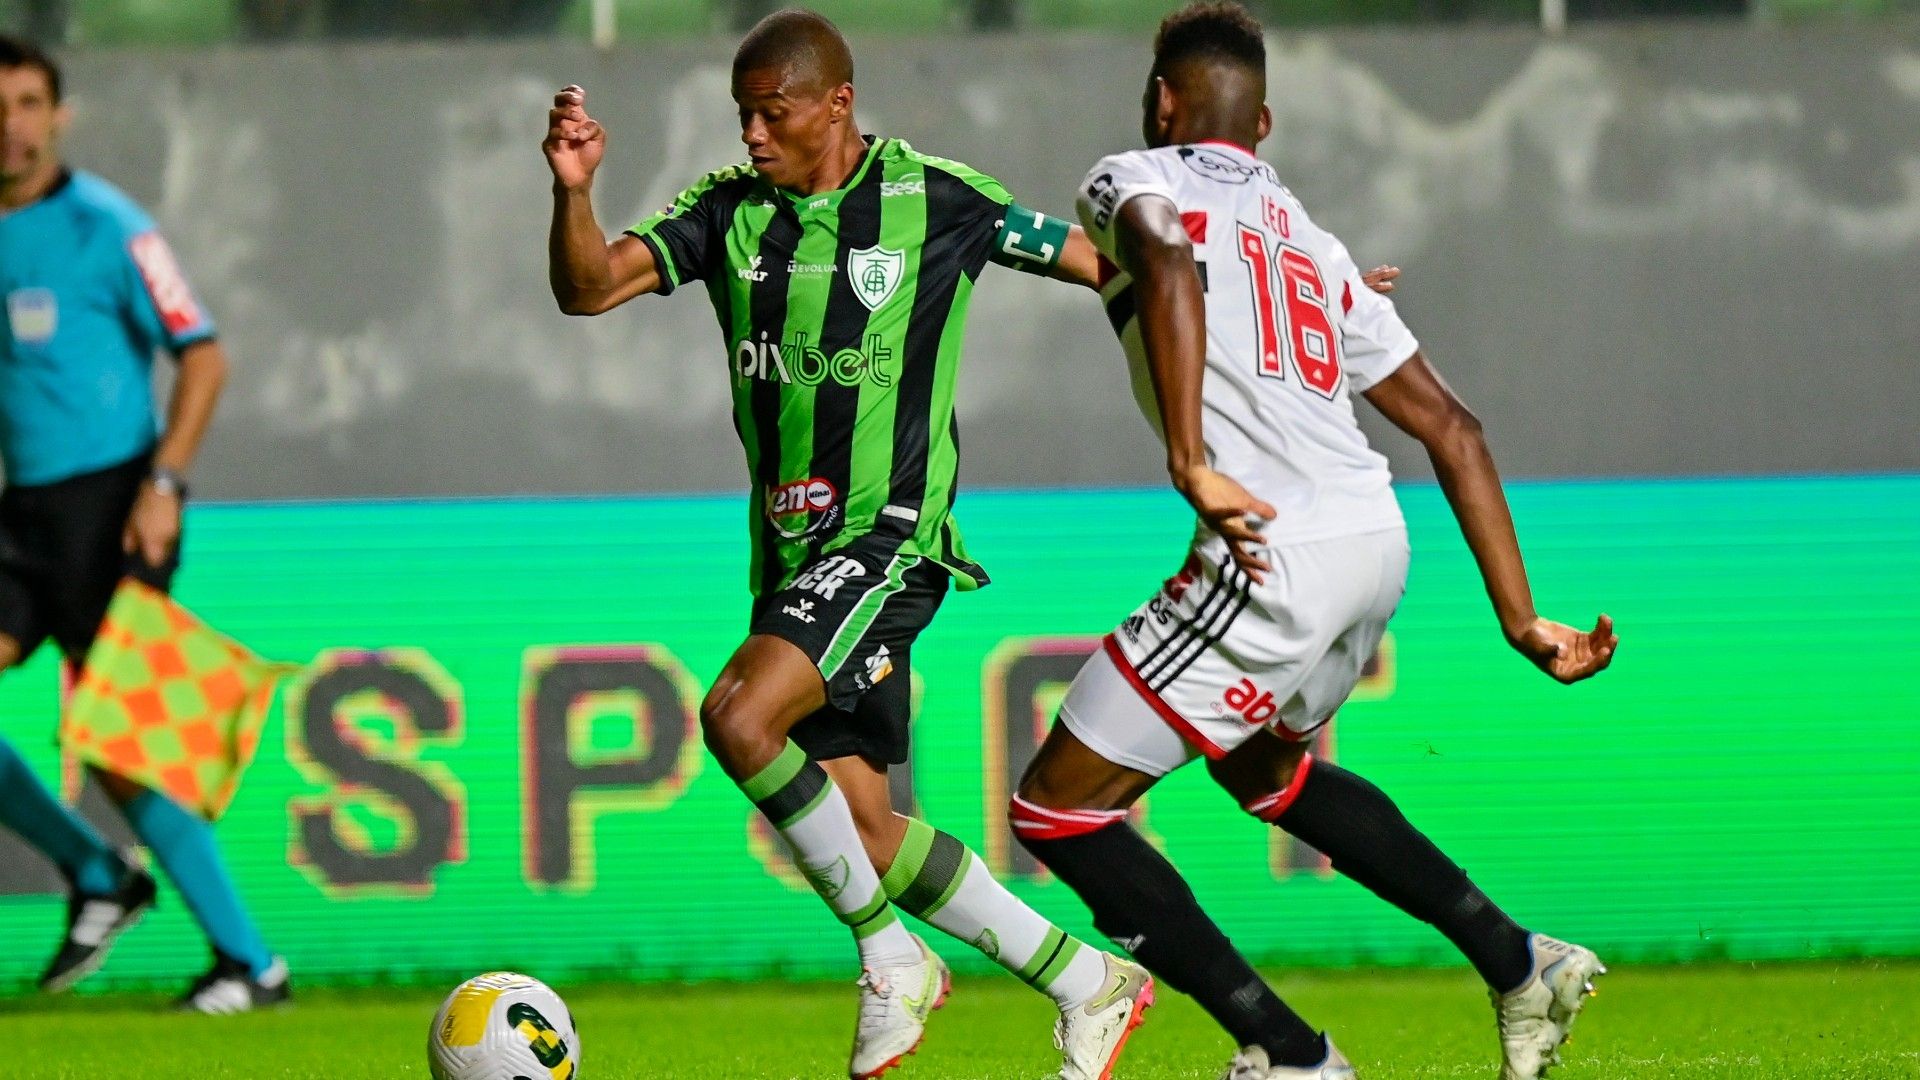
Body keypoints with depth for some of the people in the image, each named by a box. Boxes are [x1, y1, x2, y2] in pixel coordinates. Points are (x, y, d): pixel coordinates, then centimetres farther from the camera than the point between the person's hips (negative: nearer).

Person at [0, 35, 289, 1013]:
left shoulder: (104, 227, -8)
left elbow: (202, 356, -8)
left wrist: (163, 483, -17)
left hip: (109, 502, -6)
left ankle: (248, 961, -1)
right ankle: (95, 877, 13)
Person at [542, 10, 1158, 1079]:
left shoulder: (934, 197, -5)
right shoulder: (728, 211, 5)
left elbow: (1100, 263, 5)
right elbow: (590, 288, -6)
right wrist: (574, 189, -25)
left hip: (888, 536, -6)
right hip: (790, 545, 6)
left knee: (740, 716, -26)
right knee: (862, 828, 5)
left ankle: (890, 955, -10)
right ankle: (1089, 984, 18)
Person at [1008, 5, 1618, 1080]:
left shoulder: (1137, 180, 6)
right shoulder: (1312, 242, 26)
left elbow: (1168, 265, -21)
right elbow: (1452, 429, 23)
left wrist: (1193, 467, -28)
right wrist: (1522, 621, 24)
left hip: (1274, 558, -8)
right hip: (1379, 544, 8)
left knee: (1057, 808, 4)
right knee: (1264, 768, 36)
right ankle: (1519, 962, 31)